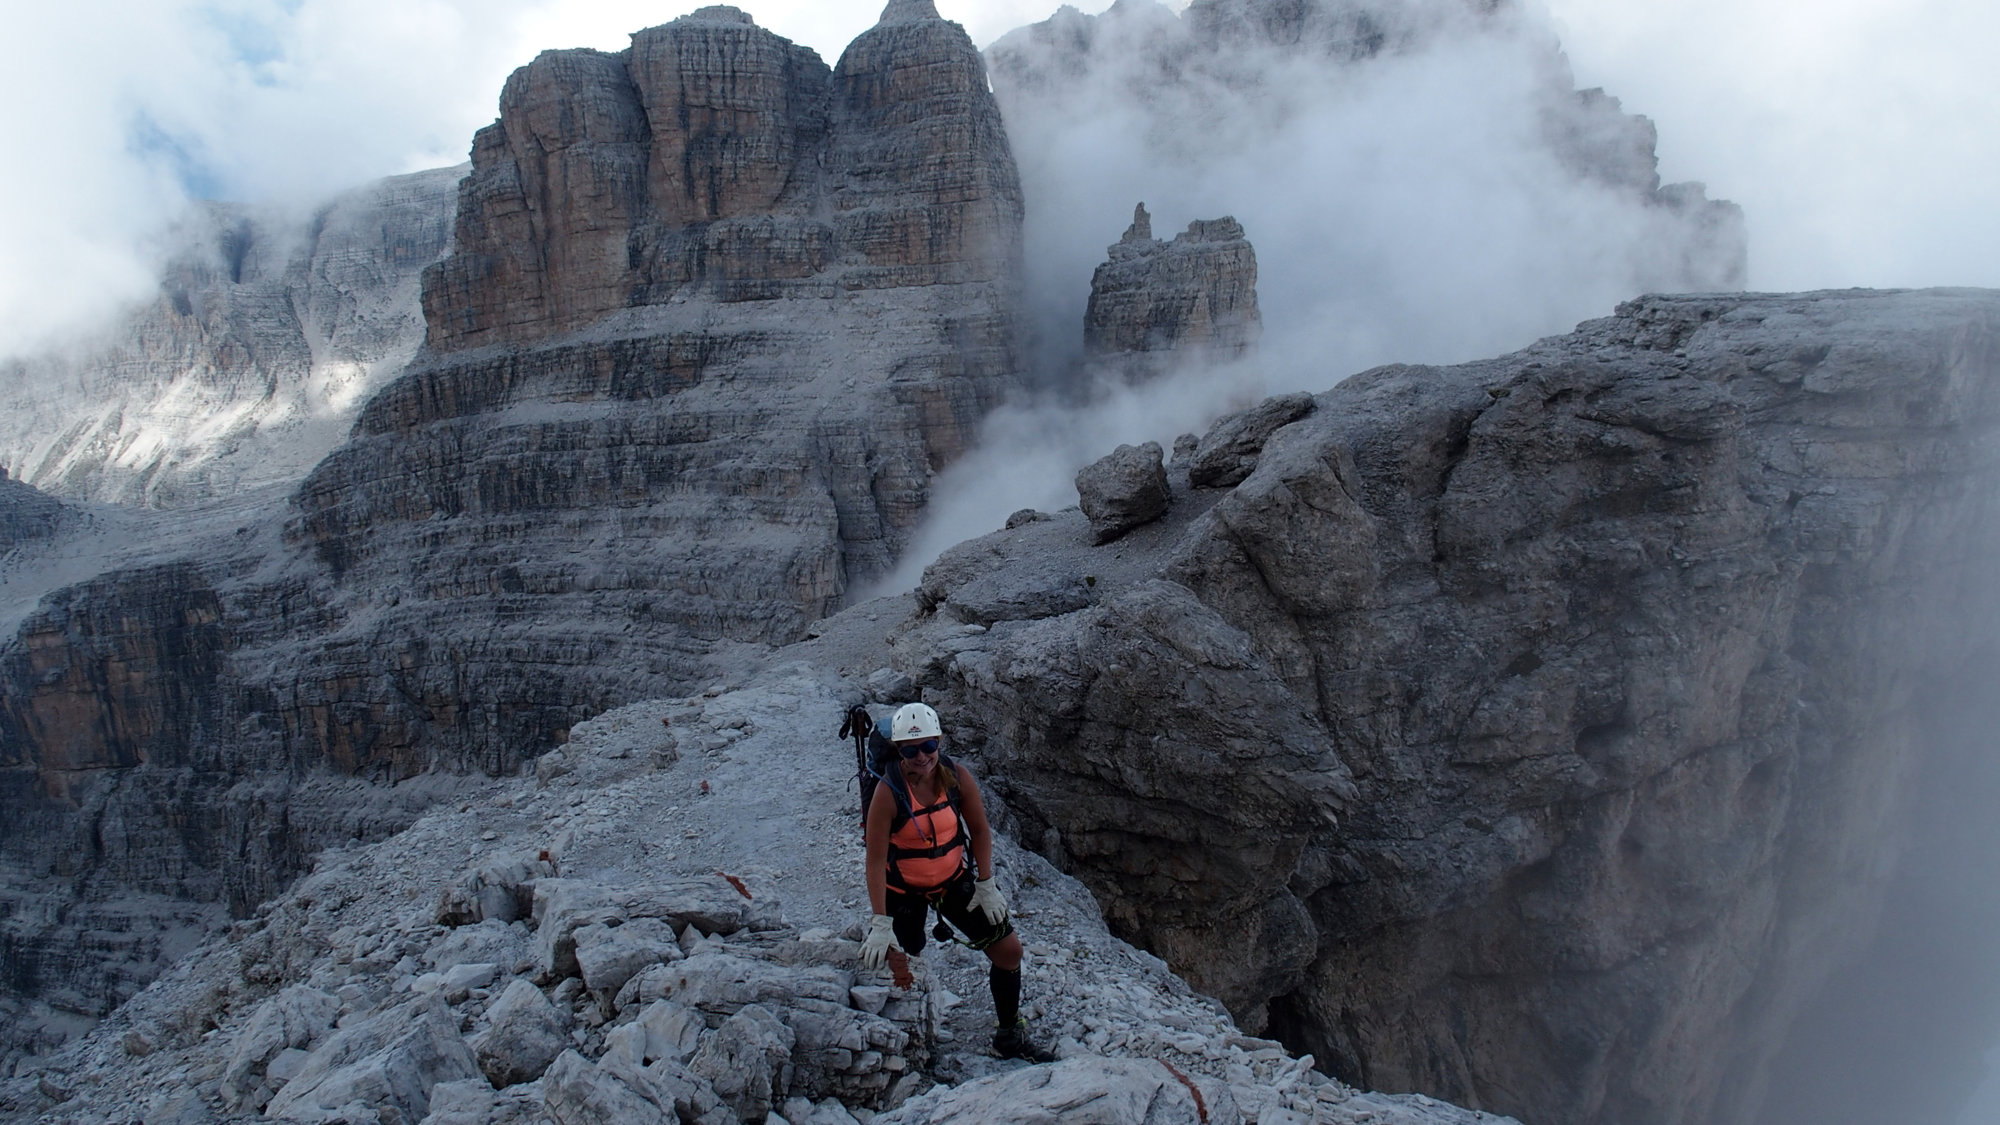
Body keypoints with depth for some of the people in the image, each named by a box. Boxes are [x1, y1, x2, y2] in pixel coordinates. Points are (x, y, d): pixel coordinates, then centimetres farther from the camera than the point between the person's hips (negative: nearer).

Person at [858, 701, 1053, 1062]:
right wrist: (880, 924, -24)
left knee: (1009, 949, 3)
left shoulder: (957, 777, -16)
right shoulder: (888, 793, -27)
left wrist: (985, 886, -3)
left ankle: (1009, 1036, 23)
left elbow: (980, 831, -2)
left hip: (955, 880, 4)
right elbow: (875, 860, -24)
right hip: (904, 891, -3)